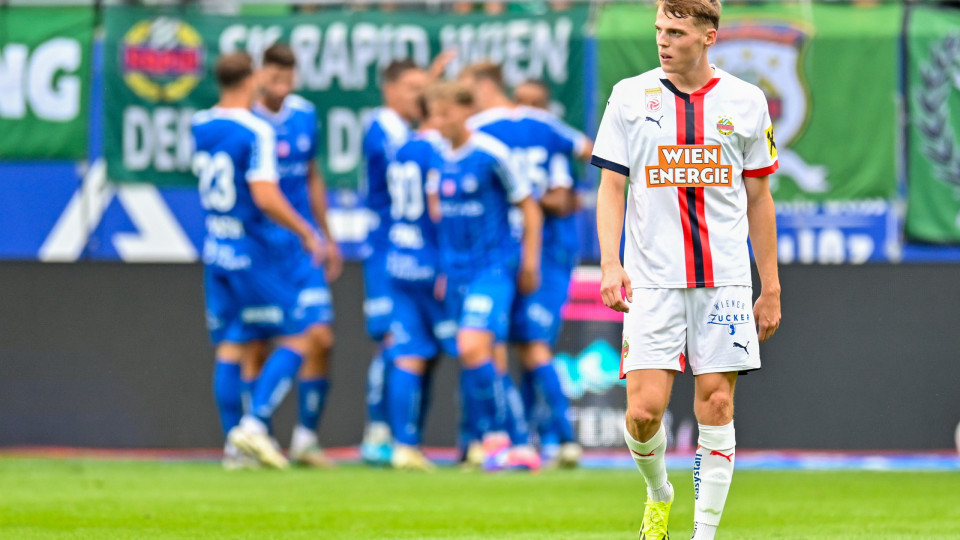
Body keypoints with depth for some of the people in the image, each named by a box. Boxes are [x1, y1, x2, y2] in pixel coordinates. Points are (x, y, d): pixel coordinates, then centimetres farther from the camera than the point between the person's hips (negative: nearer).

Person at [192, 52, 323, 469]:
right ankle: (254, 424, -12)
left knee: (230, 346, 10)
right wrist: (306, 233, -9)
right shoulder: (255, 132, -15)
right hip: (252, 254, -7)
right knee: (296, 338, 0)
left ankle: (234, 444, 8)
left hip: (215, 251, 7)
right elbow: (265, 197, -22)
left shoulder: (200, 126, 7)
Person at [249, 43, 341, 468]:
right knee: (256, 346, -3)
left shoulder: (305, 115, 9)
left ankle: (305, 437, 5)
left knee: (320, 338, -4)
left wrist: (326, 238, 23)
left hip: (303, 246, 4)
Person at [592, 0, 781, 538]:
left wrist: (771, 288, 11)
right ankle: (658, 494, 21)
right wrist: (611, 265, -9)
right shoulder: (630, 96, 3)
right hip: (653, 280, -1)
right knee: (645, 409, -8)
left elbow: (759, 198, 11)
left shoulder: (745, 101, 5)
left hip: (725, 279, 1)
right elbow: (611, 187, 5)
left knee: (717, 405, -3)